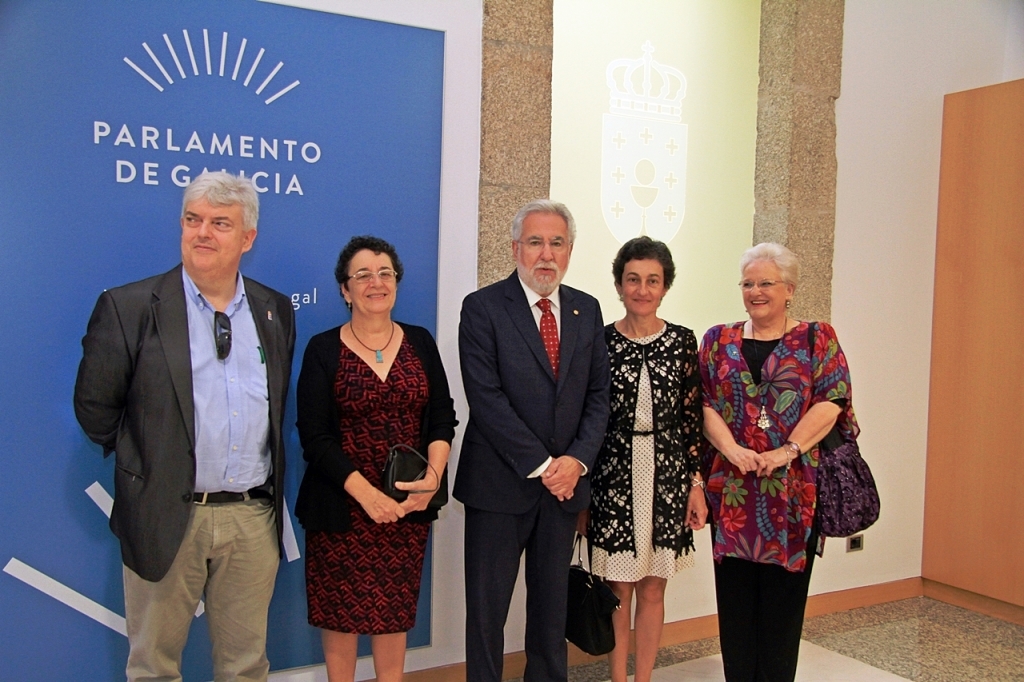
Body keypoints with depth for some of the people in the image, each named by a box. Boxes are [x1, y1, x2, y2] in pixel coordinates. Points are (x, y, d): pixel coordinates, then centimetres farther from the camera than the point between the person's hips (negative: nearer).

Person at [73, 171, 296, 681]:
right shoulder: (127, 307, -6)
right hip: (168, 516, -2)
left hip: (254, 517, 3)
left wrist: (270, 487, 10)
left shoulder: (276, 310, 6)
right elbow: (94, 407, -2)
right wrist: (146, 465, 3)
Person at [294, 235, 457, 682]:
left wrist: (433, 474, -14)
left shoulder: (420, 342, 6)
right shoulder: (323, 349, -3)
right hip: (342, 506, -2)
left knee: (395, 608, 10)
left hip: (409, 505, 2)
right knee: (340, 609, 7)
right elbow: (314, 436, -8)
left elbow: (443, 417, 4)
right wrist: (366, 493, -18)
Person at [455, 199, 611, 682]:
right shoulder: (483, 307, -7)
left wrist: (577, 460, -8)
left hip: (565, 482, 4)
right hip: (500, 483, -4)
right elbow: (486, 398, -14)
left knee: (551, 605, 16)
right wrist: (540, 465, -15)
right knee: (487, 608, 7)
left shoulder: (587, 310, 8)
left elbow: (598, 395, 7)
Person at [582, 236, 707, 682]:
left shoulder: (683, 342, 2)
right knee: (618, 590, 7)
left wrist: (696, 483, 0)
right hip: (613, 479, -1)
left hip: (667, 479, 1)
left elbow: (692, 419, 4)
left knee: (653, 590, 11)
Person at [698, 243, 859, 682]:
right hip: (731, 486, 2)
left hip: (795, 488, -1)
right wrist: (733, 450, -14)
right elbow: (705, 404, 2)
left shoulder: (817, 339, 5)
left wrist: (787, 451, -16)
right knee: (735, 592, 7)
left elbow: (831, 402, -5)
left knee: (784, 592, 4)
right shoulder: (718, 341, 10)